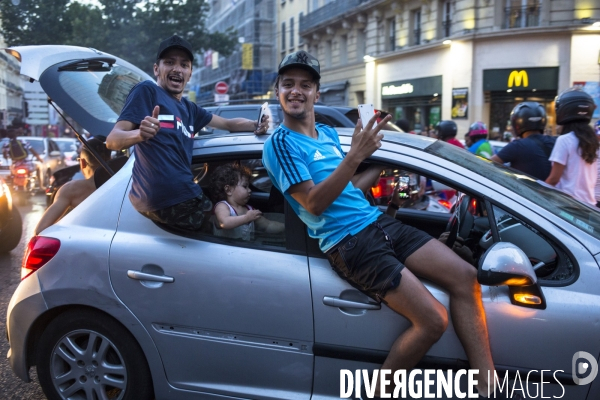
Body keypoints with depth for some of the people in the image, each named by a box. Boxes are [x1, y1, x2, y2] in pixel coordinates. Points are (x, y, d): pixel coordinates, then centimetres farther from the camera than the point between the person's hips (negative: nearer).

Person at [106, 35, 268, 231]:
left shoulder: (189, 108, 20)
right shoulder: (147, 91, -4)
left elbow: (227, 123, 29)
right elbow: (112, 140, -12)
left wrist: (256, 125, 8)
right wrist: (140, 134, -34)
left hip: (182, 196, 9)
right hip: (169, 202, -9)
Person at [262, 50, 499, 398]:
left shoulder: (328, 133, 17)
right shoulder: (281, 143, -7)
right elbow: (314, 204, -18)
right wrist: (355, 156, -24)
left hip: (378, 222, 8)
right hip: (348, 242, -8)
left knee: (465, 276, -3)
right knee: (433, 320, -17)